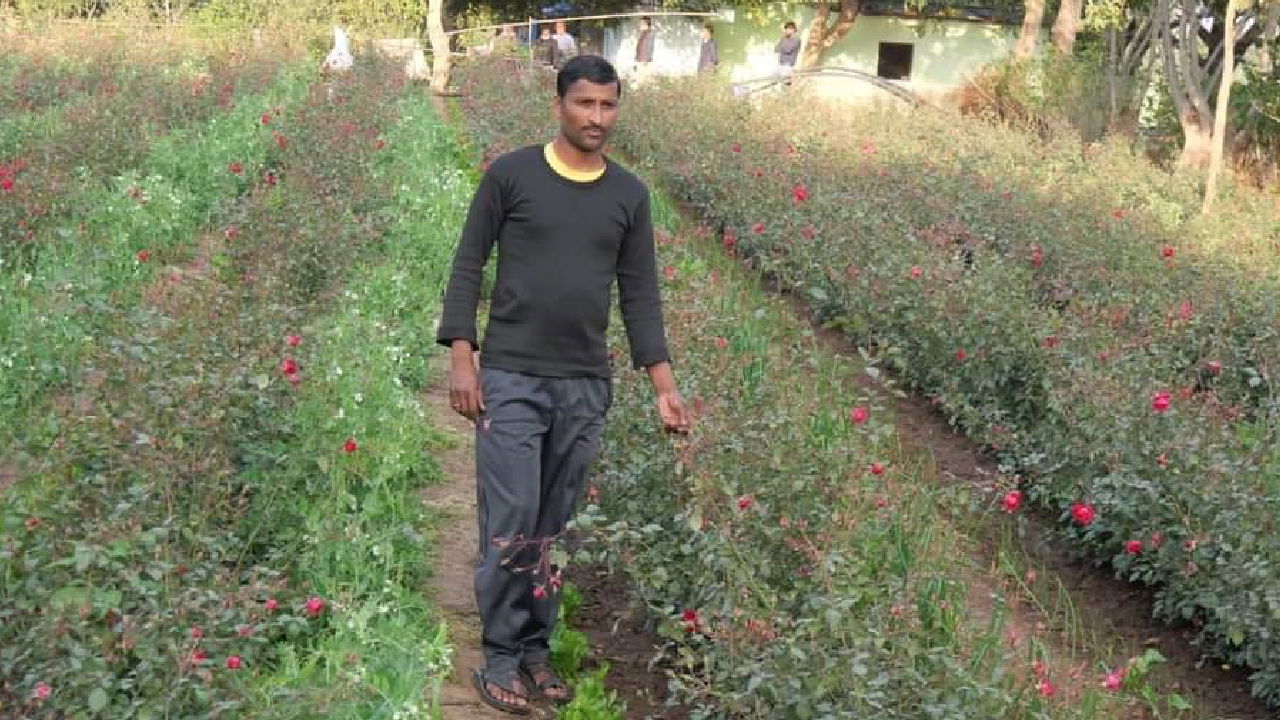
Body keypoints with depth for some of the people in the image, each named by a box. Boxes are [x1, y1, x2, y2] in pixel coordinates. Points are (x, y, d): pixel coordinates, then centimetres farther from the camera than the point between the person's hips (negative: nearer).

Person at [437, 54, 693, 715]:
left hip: (586, 388, 3)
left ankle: (536, 648, 21)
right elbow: (468, 268, 1)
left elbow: (640, 295, 11)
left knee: (555, 530, 8)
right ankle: (500, 656, 9)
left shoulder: (629, 195, 8)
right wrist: (461, 357, -8)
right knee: (510, 527, -5)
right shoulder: (511, 175, -2)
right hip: (511, 380, -3)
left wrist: (664, 385, 4)